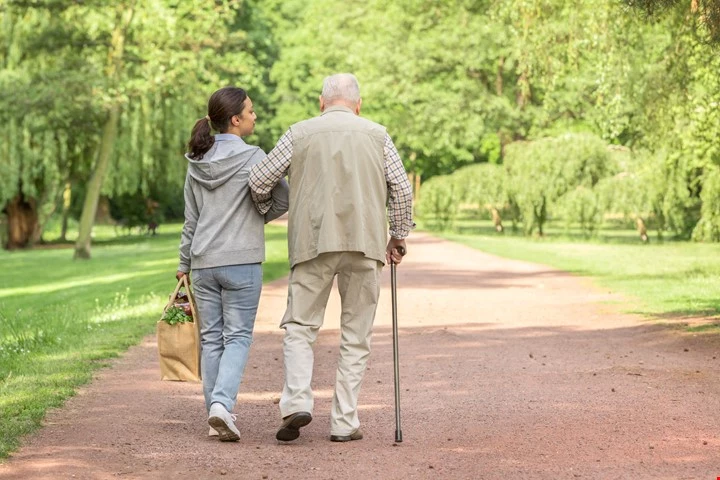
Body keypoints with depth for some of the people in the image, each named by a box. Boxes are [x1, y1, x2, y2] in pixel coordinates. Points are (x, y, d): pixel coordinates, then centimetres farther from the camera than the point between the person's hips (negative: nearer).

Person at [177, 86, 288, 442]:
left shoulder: (197, 162, 7)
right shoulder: (251, 157, -9)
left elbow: (191, 220, 12)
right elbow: (282, 201, -5)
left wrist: (184, 263, 20)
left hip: (203, 262, 5)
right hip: (242, 262, -4)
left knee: (211, 338, 9)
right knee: (238, 336, 0)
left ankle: (215, 414, 10)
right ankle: (222, 403, -17)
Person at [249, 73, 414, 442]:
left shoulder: (300, 133, 7)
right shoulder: (377, 135, 9)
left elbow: (259, 180, 6)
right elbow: (402, 189, 5)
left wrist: (264, 211, 26)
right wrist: (398, 236, 16)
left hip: (313, 242, -1)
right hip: (365, 244, 1)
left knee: (299, 326, 7)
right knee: (356, 335, 7)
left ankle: (296, 402, -13)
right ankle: (344, 423, 5)